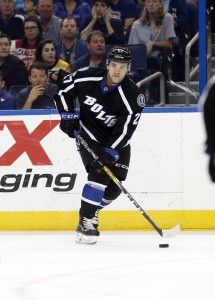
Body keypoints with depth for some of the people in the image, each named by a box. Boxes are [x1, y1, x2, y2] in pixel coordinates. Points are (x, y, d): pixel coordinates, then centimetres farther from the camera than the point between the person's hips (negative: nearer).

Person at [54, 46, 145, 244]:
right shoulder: (87, 78, -17)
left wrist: (110, 153, -37)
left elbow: (125, 129, -28)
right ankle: (86, 222, -16)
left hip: (117, 143, 2)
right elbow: (64, 89, 2)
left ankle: (90, 211, 26)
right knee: (99, 175, -22)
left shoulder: (133, 96, -23)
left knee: (115, 187, -1)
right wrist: (67, 115, -7)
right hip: (89, 136, -2)